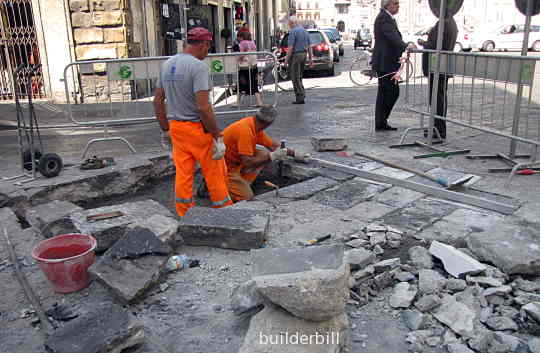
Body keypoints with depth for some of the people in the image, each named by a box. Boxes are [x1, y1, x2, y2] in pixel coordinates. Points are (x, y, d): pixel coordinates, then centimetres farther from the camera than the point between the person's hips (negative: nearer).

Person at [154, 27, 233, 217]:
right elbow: (203, 107, -23)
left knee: (183, 173, 12)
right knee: (215, 172, 7)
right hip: (198, 128, -7)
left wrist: (164, 129, 21)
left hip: (175, 127, 7)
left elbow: (158, 101, 12)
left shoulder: (166, 65, 8)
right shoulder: (199, 67, -16)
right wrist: (218, 137, -18)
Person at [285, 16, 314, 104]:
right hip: (304, 54, 8)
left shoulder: (293, 32, -11)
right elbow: (309, 46, 13)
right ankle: (302, 93, 17)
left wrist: (287, 59, -12)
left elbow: (291, 47, -17)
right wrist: (311, 58, 15)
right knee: (299, 76, 18)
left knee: (295, 78, -2)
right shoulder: (305, 31, 13)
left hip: (295, 55, -8)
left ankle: (300, 98, -3)